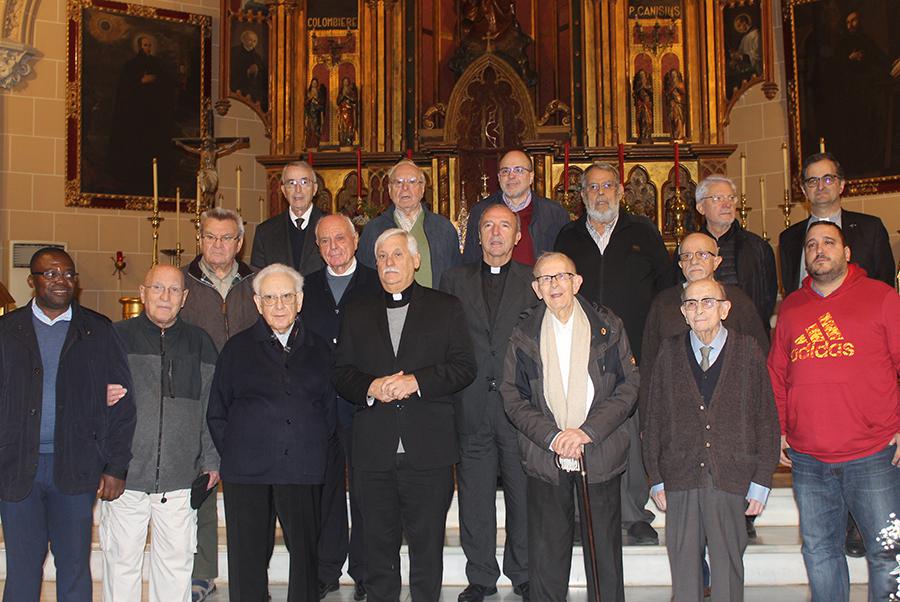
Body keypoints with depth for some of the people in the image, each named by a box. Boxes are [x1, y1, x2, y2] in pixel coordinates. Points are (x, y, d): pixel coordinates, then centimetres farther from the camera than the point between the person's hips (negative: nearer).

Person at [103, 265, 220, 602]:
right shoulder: (116, 337, 3)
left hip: (180, 479, 2)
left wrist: (211, 460, 6)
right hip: (125, 475, -1)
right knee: (122, 561, 6)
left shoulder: (200, 344, 10)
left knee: (176, 563, 7)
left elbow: (211, 407, 10)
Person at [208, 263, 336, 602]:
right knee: (248, 557, 3)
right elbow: (216, 413, 10)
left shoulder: (318, 349, 11)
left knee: (305, 552, 3)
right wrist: (232, 454, 1)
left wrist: (314, 451, 3)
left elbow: (329, 410, 14)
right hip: (246, 472, -1)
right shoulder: (238, 348, 8)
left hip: (303, 471, 1)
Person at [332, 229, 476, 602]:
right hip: (374, 451, 2)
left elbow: (464, 367, -1)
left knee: (427, 541, 5)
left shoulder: (446, 308, 8)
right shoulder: (357, 313, 15)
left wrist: (416, 381, -14)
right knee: (378, 544, 9)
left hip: (428, 449, -2)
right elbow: (340, 373, 9)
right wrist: (370, 387, -11)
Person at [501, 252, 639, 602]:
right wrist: (552, 436, -13)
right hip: (545, 459, 1)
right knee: (546, 557, 6)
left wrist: (588, 431, -14)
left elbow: (629, 387, -3)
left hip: (601, 456, 0)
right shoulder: (523, 336, 4)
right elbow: (512, 397, 1)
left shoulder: (607, 327, 1)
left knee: (605, 550, 8)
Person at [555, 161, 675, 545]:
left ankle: (635, 514, 10)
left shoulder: (642, 232, 10)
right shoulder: (568, 237, 13)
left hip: (633, 351, -1)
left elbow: (666, 282, 11)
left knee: (632, 431, -1)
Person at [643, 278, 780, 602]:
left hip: (731, 479, -1)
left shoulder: (747, 350, 3)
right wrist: (656, 478, 4)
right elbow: (653, 418, 8)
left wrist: (761, 481, -1)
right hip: (681, 480, 1)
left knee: (728, 569, 6)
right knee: (683, 571, 7)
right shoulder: (670, 351, 6)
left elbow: (766, 418, 3)